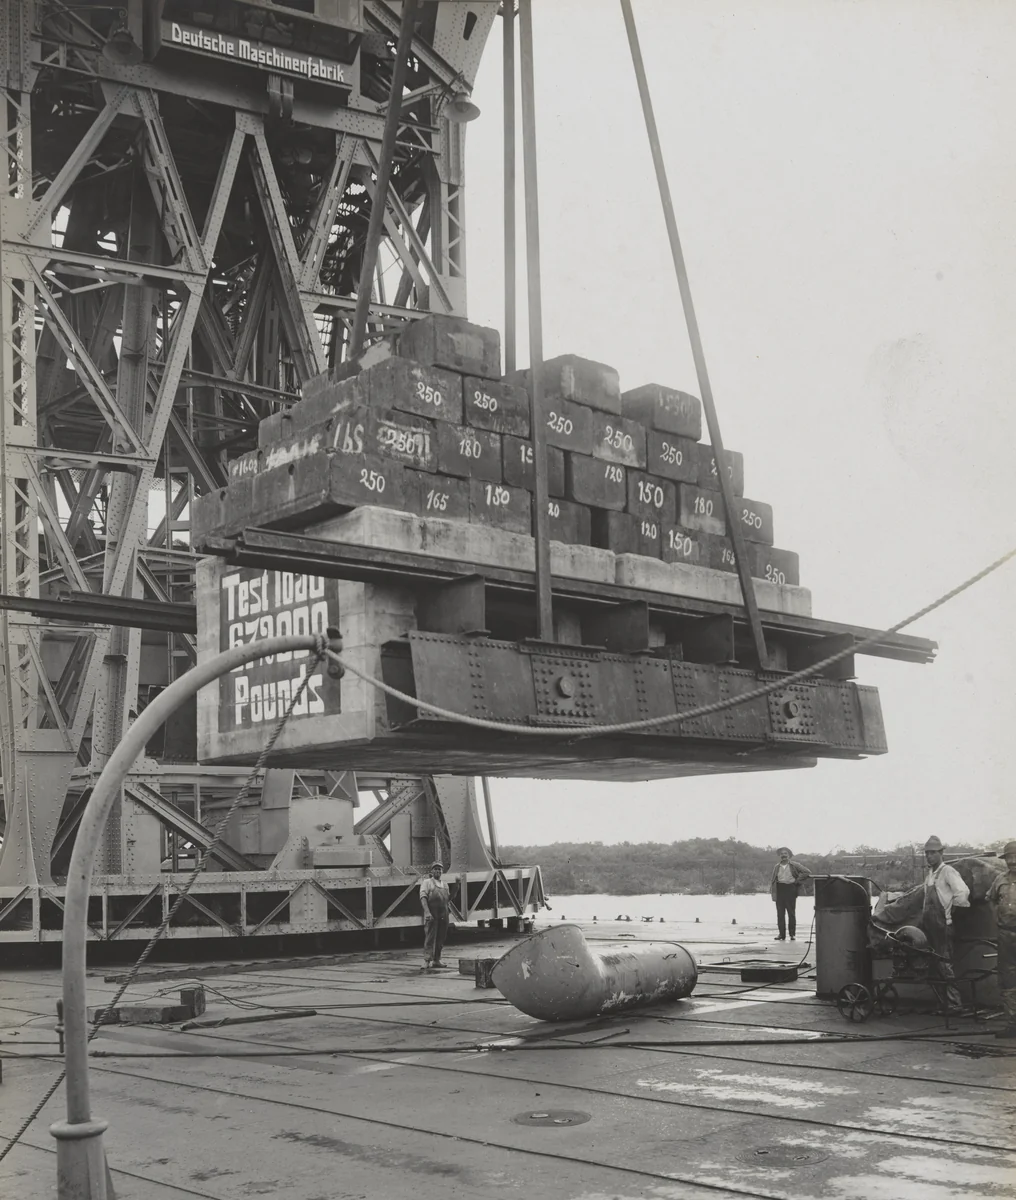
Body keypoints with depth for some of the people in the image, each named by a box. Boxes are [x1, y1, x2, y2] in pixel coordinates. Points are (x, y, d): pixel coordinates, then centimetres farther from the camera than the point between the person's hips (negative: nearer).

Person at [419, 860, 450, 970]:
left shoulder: (445, 884, 19)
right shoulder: (427, 882, 1)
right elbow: (423, 898, -10)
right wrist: (427, 912, -20)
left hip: (443, 915, 6)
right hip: (432, 915, -6)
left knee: (441, 938, 9)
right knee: (430, 938, -10)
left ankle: (437, 960, 18)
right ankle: (427, 961, -12)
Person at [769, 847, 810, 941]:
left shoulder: (794, 865, 3)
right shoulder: (777, 867, 13)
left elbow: (807, 872, 1)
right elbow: (772, 880, 15)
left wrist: (797, 880, -3)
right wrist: (772, 891, 2)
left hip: (790, 889, -3)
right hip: (779, 890, 3)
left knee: (791, 913, 0)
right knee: (780, 913, 0)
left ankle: (792, 934, 8)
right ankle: (782, 934, 4)